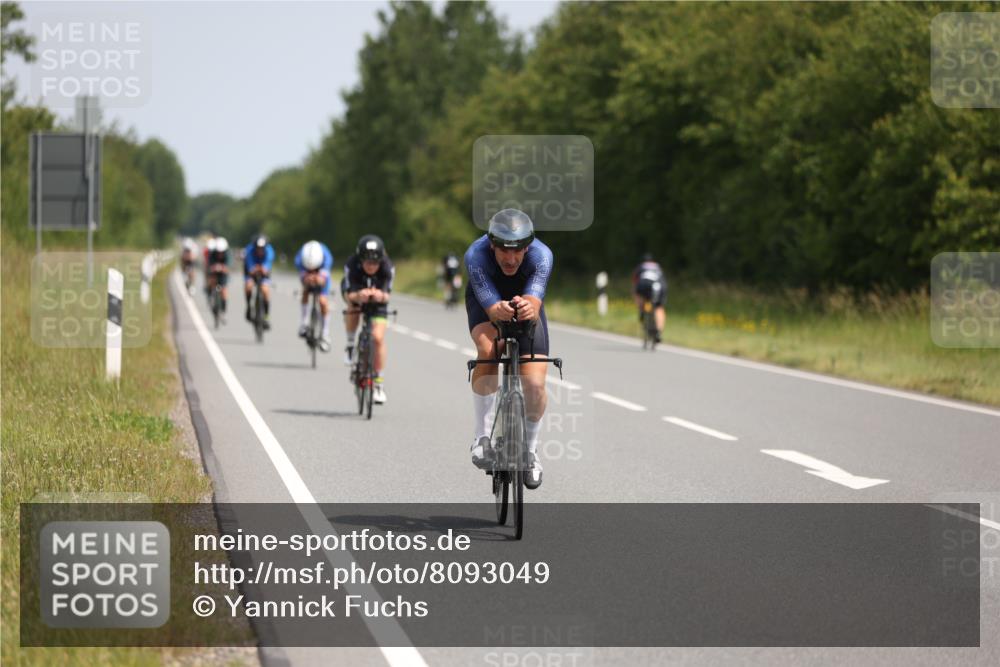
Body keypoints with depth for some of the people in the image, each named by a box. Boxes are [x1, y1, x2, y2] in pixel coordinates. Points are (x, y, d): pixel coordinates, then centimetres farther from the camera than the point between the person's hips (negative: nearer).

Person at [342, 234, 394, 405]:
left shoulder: (388, 268, -33)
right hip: (355, 291, 0)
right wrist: (358, 296, -60)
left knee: (378, 337, -13)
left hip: (377, 299, 0)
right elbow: (349, 295, -38)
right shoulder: (351, 265, -35)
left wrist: (381, 296, -58)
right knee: (353, 309, -36)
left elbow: (386, 294, -34)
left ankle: (379, 384, -1)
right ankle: (350, 344, -7)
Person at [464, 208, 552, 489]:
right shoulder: (476, 255, -36)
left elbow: (535, 305, -47)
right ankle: (482, 435, -20)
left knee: (535, 385, -12)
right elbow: (490, 306, -43)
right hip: (485, 301, -1)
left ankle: (531, 449, 16)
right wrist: (499, 310, -67)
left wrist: (529, 309, -71)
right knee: (488, 350, -34)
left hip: (525, 305, 1)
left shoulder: (541, 255, -35)